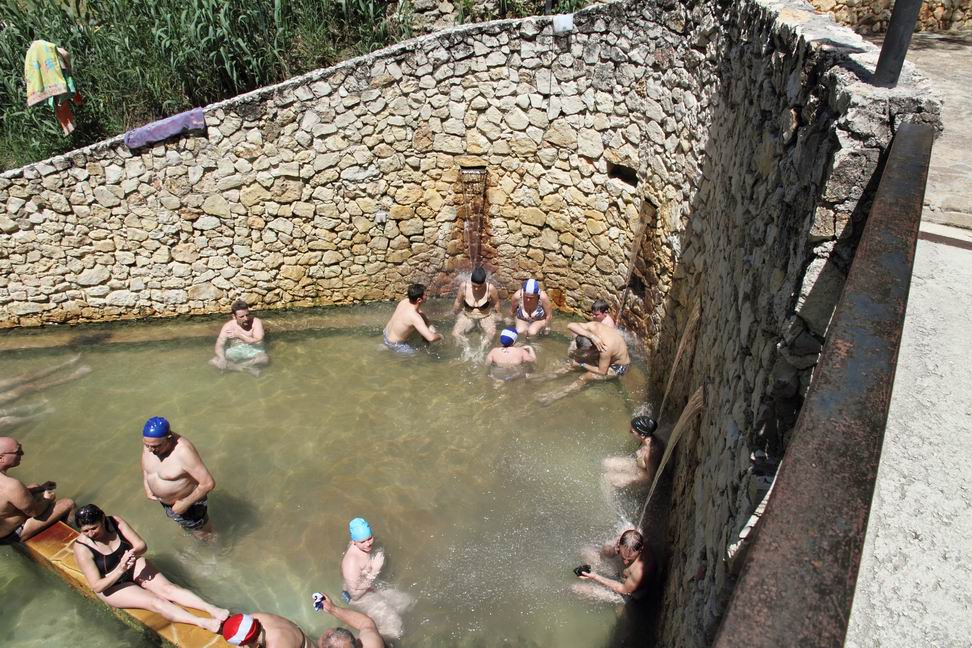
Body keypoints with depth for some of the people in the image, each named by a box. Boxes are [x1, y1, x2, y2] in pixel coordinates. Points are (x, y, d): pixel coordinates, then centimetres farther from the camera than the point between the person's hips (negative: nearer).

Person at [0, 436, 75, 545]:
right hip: (10, 535, -9)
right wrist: (47, 499, -1)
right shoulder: (11, 485, -38)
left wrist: (41, 488, 8)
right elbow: (35, 512, -23)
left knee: (34, 487, 26)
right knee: (68, 504, -3)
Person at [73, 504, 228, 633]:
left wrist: (133, 553, -35)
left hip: (134, 566, 4)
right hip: (111, 585, -3)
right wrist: (120, 570, -36)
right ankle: (203, 623, -36)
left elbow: (142, 545, -12)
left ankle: (213, 610, -31)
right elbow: (97, 586, -21)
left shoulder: (115, 522, -15)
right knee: (155, 602, -22)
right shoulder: (82, 548, -23)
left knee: (167, 588, -19)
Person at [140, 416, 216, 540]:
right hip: (164, 502, 7)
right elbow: (145, 464, 9)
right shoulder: (150, 442, -16)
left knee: (202, 534, 19)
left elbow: (208, 483, -34)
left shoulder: (183, 452, -38)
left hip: (189, 502, -6)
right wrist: (147, 487, -1)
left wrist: (185, 503, -27)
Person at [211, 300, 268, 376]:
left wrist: (239, 335, -19)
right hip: (234, 354, 2)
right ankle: (248, 368, -22)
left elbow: (258, 342, -22)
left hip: (253, 353, -2)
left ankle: (233, 366, -19)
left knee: (264, 359, -36)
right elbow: (219, 346, -15)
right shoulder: (228, 326, -10)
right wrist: (222, 359, -35)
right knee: (214, 362, -22)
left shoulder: (256, 322, -14)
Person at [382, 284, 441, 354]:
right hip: (394, 344, -8)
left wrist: (429, 326, -5)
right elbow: (431, 338, -40)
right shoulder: (414, 316, -36)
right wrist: (440, 336, -18)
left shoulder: (405, 301, -12)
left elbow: (420, 313, 8)